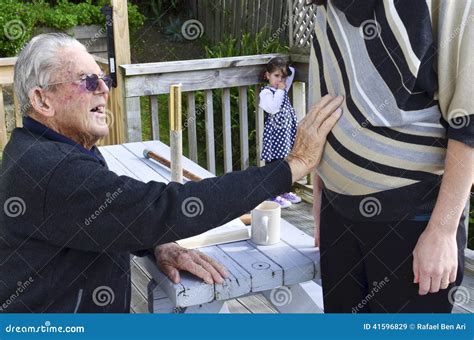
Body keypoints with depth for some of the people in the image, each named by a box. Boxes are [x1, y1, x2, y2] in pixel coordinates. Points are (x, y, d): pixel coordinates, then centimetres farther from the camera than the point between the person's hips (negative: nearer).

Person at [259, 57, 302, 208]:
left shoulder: (283, 89, 11)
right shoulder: (266, 92, -11)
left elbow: (292, 71, 24)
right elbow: (273, 108, -28)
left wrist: (285, 69, 9)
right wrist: (280, 91, -20)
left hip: (287, 133, 8)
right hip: (274, 135, -8)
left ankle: (285, 191, 27)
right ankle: (275, 196, 6)